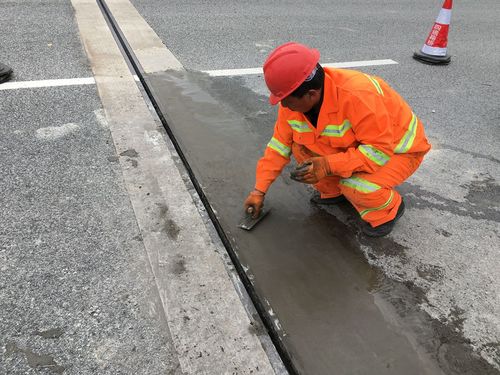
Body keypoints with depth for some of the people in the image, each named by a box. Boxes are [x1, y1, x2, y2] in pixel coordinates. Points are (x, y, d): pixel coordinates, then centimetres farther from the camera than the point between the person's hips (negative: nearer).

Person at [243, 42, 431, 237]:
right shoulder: (292, 101, -16)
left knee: (357, 186, -34)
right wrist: (259, 191, -5)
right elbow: (279, 146, -6)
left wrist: (328, 165, -39)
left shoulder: (357, 95, -38)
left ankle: (388, 208, 0)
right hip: (354, 145, 7)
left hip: (398, 150, -6)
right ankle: (333, 191, 9)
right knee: (301, 148, -13)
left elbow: (380, 151, -33)